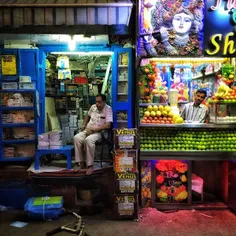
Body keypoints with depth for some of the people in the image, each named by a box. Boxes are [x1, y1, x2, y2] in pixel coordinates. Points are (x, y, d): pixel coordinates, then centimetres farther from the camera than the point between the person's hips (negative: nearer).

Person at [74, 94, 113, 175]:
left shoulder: (108, 109, -9)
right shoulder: (93, 106, 11)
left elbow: (107, 125, -19)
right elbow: (88, 116, 31)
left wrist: (93, 129, -20)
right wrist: (83, 124, 12)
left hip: (99, 132, -6)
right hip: (87, 130, 6)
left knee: (88, 140, -36)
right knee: (76, 138, -23)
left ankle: (90, 165, -24)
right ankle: (81, 162, -15)